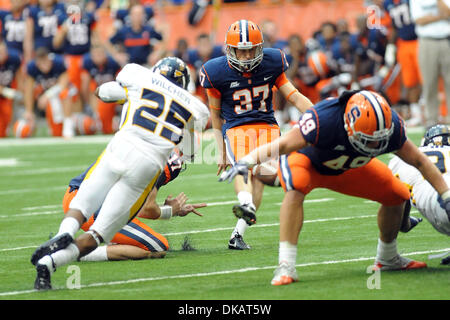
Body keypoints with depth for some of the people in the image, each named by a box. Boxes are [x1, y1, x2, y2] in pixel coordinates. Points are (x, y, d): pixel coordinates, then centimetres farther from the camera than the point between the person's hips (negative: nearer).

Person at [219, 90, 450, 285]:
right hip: (308, 161, -5)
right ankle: (286, 266, -39)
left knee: (397, 195, 0)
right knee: (296, 188, -38)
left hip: (346, 169, 5)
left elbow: (420, 162, -12)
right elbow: (283, 145, -38)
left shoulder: (391, 127, -28)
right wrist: (247, 161, -52)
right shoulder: (324, 121, -43)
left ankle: (387, 258, 26)